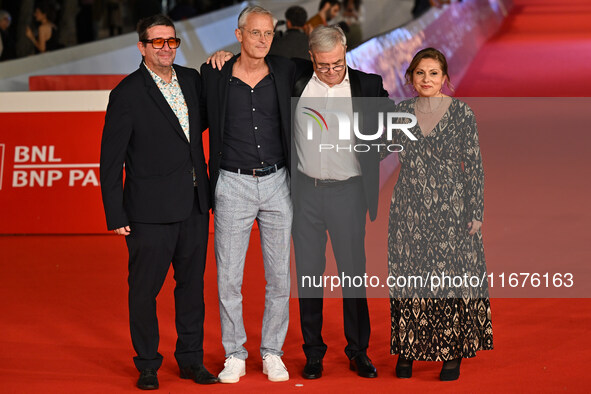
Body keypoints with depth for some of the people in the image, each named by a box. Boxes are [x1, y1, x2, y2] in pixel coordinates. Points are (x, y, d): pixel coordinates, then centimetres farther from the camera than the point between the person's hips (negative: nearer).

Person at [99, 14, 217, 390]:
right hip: (151, 210, -5)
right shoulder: (127, 94, -8)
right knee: (145, 288, 4)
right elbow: (111, 159, -8)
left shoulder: (192, 79, 8)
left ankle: (191, 359, 26)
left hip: (194, 205, 5)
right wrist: (116, 215, -11)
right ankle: (147, 366, 18)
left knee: (192, 282, 13)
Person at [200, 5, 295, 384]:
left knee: (279, 275, 6)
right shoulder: (215, 75, -2)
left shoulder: (285, 72, 2)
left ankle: (273, 353, 19)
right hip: (233, 185, -1)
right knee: (228, 277, 2)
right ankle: (234, 355, 15)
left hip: (277, 183, 1)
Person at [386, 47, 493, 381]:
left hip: (450, 208, -2)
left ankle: (453, 354, 10)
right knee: (409, 276, 5)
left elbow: (474, 166, -3)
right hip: (409, 209, 3)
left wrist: (476, 214, -6)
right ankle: (408, 350, 16)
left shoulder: (462, 113, -3)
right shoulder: (402, 112, 5)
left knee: (452, 276, -1)